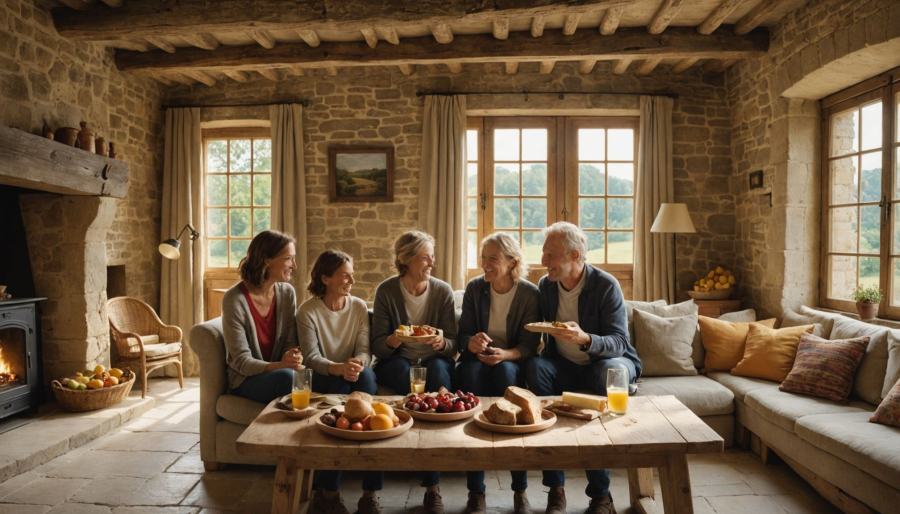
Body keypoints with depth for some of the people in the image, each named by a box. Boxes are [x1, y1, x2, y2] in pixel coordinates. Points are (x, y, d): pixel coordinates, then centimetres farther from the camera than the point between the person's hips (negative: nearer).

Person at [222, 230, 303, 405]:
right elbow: (242, 361, -16)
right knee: (286, 376, -33)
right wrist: (279, 365, -34)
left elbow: (290, 343, 1)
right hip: (245, 379, -4)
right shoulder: (235, 299, -16)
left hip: (278, 372, 4)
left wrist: (294, 357, -23)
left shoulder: (287, 292, -2)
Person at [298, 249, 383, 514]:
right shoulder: (307, 311, -5)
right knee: (342, 388, -34)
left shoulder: (359, 307, 4)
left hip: (353, 376, 2)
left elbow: (364, 350, -3)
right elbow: (312, 358, -13)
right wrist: (339, 368, -33)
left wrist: (359, 363, -28)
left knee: (366, 374, -32)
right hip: (323, 379, -2)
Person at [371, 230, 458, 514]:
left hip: (434, 361, 1)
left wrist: (442, 343, -24)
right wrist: (392, 340, -26)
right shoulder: (386, 291, -4)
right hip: (395, 362, 0)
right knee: (405, 371, -35)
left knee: (438, 369, -34)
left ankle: (432, 486, -31)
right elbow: (377, 346, -3)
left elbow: (453, 344, 0)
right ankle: (432, 480, -27)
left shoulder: (443, 291, -1)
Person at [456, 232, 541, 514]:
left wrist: (504, 355, -28)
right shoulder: (474, 287, 1)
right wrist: (471, 343, -22)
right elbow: (464, 332, 2)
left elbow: (529, 345, -8)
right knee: (470, 370, -34)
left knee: (504, 371, -36)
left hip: (512, 362, -1)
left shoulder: (530, 294, -5)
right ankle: (476, 490, -31)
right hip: (478, 357, 2)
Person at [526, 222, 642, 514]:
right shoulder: (545, 286, 0)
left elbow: (619, 343, -20)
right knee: (536, 367, -28)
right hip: (565, 367, 3)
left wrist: (585, 339, -39)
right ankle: (556, 488, -26)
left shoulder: (606, 285, -14)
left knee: (607, 372, -37)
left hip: (608, 361, -3)